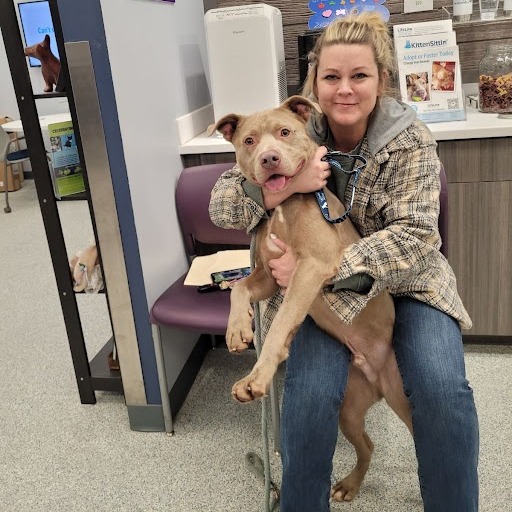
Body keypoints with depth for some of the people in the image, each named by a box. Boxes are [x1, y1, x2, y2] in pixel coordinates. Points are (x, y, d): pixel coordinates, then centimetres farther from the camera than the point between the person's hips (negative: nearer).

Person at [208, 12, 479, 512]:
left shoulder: (411, 139, -10)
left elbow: (416, 236, -18)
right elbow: (221, 208, -10)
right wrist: (285, 185, -31)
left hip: (403, 281, 0)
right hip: (318, 289, 0)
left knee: (443, 390, -21)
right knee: (310, 394, -23)